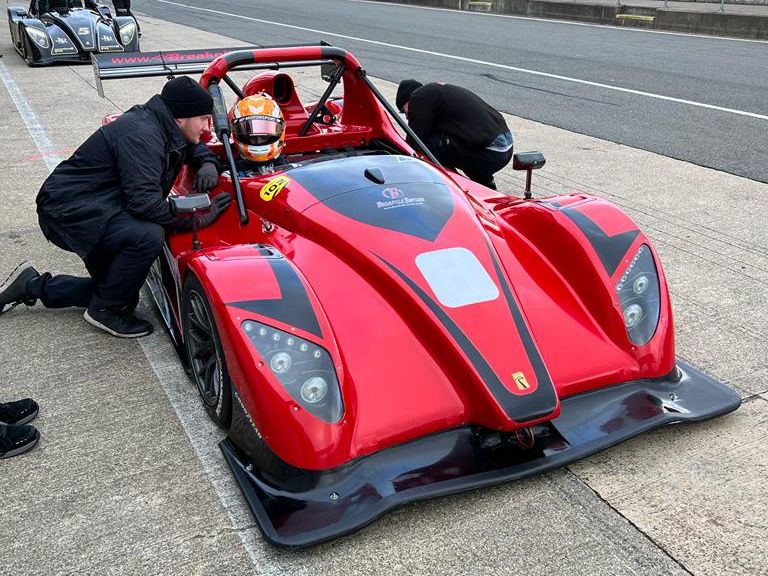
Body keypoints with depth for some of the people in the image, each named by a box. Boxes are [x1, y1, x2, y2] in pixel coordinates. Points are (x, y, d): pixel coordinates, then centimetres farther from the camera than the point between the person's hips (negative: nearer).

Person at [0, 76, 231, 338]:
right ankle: (104, 310, -11)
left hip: (97, 210, 10)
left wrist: (208, 165, -2)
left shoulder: (166, 129, 3)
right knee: (148, 235, -33)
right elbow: (144, 202, -34)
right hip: (68, 211, -10)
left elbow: (198, 148, 21)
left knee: (119, 289, 16)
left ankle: (33, 286, 26)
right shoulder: (141, 135, -25)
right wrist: (197, 219, -25)